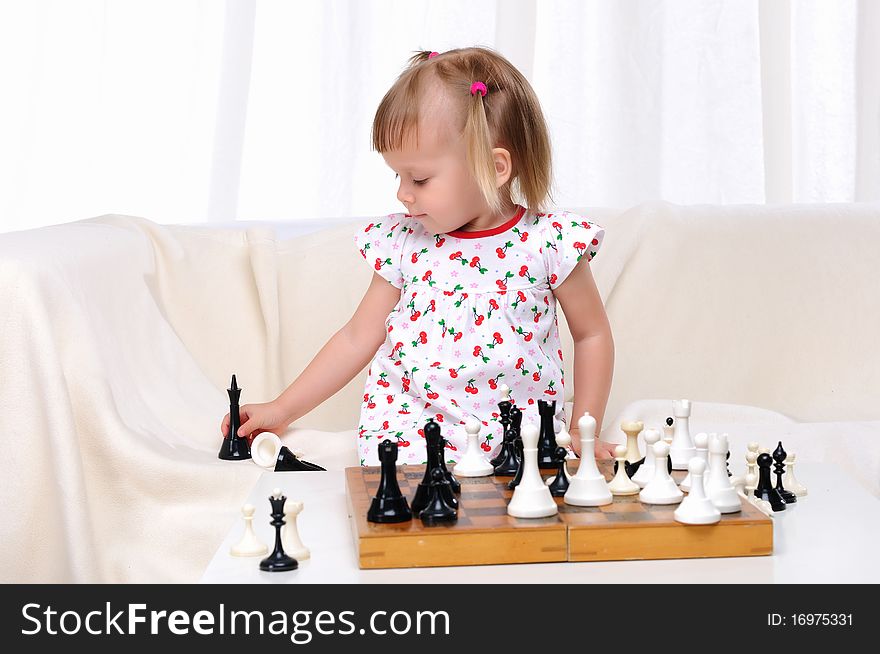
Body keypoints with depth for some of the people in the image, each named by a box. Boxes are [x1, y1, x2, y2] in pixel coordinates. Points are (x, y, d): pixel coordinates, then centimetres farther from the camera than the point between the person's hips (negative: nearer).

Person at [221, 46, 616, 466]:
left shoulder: (549, 243, -4)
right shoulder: (404, 242, 4)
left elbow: (592, 335, 9)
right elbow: (357, 339, 14)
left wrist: (581, 435, 4)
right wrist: (282, 410, 13)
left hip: (518, 435, 0)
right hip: (407, 427, 1)